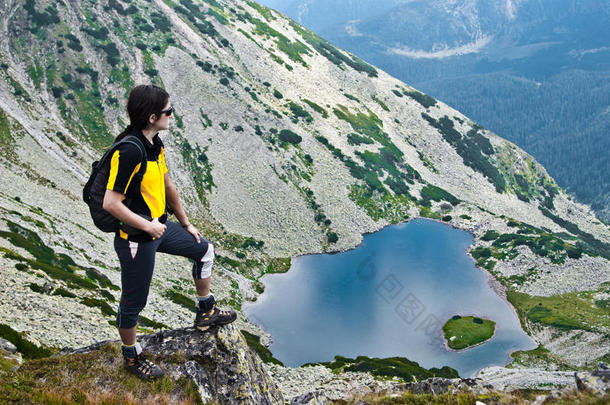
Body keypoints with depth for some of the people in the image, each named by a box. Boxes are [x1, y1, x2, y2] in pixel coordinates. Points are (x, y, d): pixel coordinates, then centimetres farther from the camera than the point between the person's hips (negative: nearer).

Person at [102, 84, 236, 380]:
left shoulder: (155, 143, 2)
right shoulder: (129, 151, -27)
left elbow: (167, 186, 14)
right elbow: (110, 203, -28)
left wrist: (186, 224, 21)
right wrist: (148, 226, -21)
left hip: (159, 227, 9)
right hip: (136, 239, -9)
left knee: (204, 250, 22)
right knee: (134, 301, 8)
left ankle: (205, 311, 39)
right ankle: (132, 357, 32)